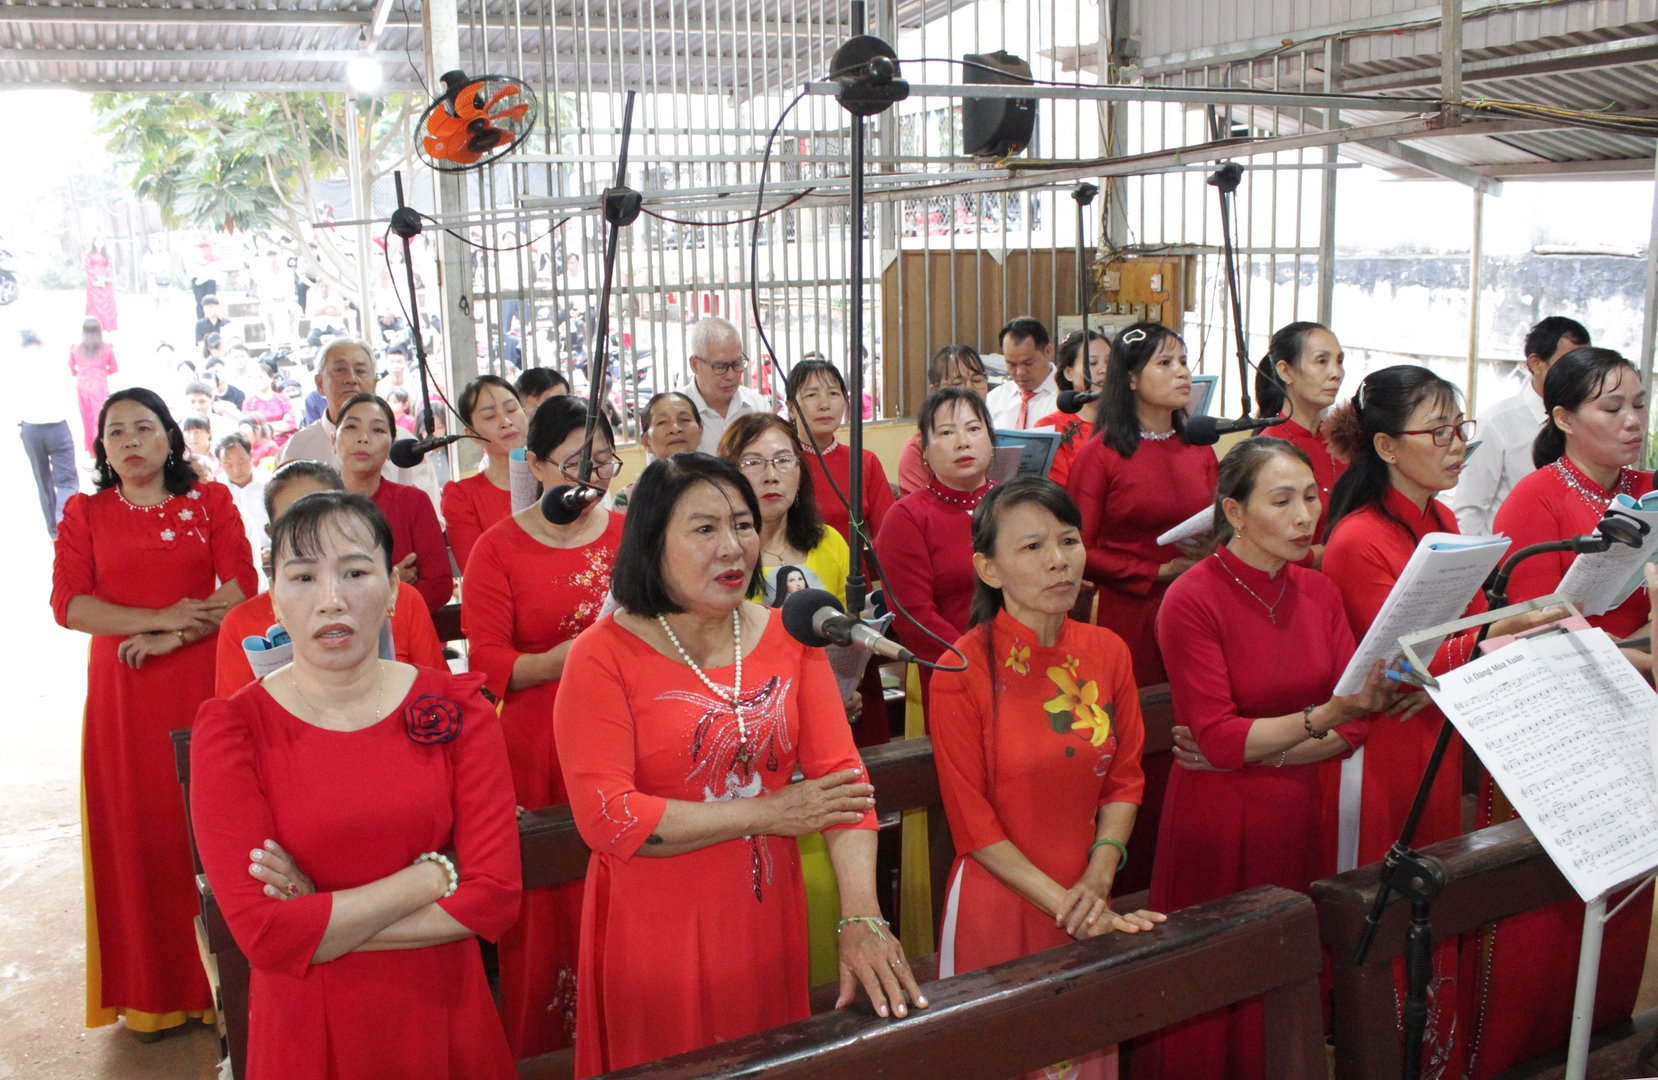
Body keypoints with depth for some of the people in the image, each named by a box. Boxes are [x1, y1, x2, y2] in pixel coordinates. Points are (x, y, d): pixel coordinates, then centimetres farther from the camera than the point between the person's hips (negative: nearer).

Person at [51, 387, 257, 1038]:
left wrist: (174, 637, -15)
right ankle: (153, 993, 13)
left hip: (202, 679, -1)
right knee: (137, 830, 3)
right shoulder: (84, 513, 9)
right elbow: (68, 602, -3)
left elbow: (240, 586, -5)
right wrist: (160, 615, -13)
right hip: (122, 692, 1)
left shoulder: (210, 501, 6)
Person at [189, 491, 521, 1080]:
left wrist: (321, 918, -17)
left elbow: (496, 894, -13)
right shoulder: (229, 729, -11)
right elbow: (264, 933, -18)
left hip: (443, 1018, 2)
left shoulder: (457, 708, -7)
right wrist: (432, 875, -17)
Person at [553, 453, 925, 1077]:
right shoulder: (602, 656, -12)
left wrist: (861, 920, -19)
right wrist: (767, 813, -16)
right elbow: (604, 817, -19)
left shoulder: (789, 637, 1)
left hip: (766, 919, 4)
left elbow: (842, 776, -6)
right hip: (654, 932, -4)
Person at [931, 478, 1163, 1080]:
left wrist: (1098, 881, -9)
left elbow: (1125, 780, 5)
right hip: (1000, 904, -4)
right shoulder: (963, 672, -15)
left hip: (1087, 907, 4)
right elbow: (974, 826, -13)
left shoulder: (1108, 652, -1)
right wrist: (1064, 904, -16)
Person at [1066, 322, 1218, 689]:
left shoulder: (1199, 449, 10)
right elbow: (1080, 551, -8)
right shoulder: (1100, 453, -5)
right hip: (1128, 615, -4)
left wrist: (1211, 552, -2)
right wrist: (1159, 573, -10)